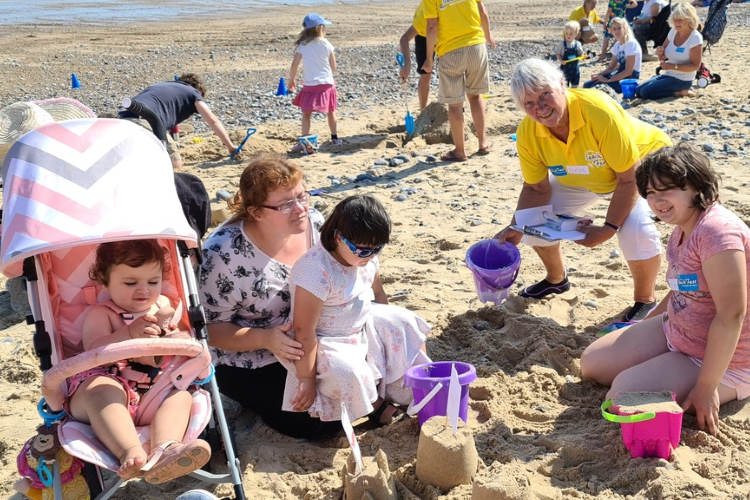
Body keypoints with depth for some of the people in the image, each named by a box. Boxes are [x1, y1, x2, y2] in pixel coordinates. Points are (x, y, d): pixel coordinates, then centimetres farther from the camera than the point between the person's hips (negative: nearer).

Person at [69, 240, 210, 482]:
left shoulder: (162, 306, 21)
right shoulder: (100, 314, 6)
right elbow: (94, 352, -11)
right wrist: (129, 333, -26)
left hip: (151, 396, 4)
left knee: (181, 395, -23)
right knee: (102, 387, -36)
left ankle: (163, 451, -52)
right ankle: (130, 452, -56)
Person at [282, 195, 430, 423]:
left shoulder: (366, 258, -7)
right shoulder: (317, 271, -33)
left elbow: (379, 296, 11)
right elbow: (303, 331, -29)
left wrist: (389, 328, 17)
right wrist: (307, 380, -24)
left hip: (363, 325, 8)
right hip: (327, 343, -8)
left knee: (405, 324, 5)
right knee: (346, 370, -33)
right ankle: (376, 407, -3)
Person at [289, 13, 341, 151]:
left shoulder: (302, 46, -3)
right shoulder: (326, 45, -2)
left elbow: (294, 66, -4)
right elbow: (334, 67, 3)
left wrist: (291, 81, 11)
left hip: (310, 85, -1)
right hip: (327, 83, 1)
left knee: (306, 114, 1)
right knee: (331, 112, 18)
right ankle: (334, 138, 28)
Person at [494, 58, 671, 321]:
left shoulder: (599, 110, -39)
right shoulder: (527, 134, -23)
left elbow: (629, 178, -32)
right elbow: (536, 188, -10)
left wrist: (608, 228, -34)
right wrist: (516, 229, -24)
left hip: (641, 160, -5)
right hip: (582, 178, 6)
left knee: (635, 227, -31)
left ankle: (645, 301, -3)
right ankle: (556, 279, 28)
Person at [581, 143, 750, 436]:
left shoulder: (716, 232, -29)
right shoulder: (683, 229, 4)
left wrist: (706, 387, -28)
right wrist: (643, 328, 21)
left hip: (719, 359, -9)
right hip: (673, 334, 9)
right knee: (592, 363, 8)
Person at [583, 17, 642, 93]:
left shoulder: (631, 44, -16)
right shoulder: (617, 45, 9)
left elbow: (628, 71, -21)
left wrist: (607, 80, -21)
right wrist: (599, 74, -8)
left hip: (630, 78, -8)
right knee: (587, 85, -1)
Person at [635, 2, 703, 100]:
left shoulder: (695, 37, -15)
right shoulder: (673, 31, 5)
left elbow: (695, 66, -18)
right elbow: (662, 57, 14)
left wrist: (673, 66, -27)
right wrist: (660, 52, -10)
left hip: (682, 80, -8)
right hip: (667, 75, 8)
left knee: (646, 92, -20)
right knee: (638, 90, 0)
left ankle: (680, 92, -7)